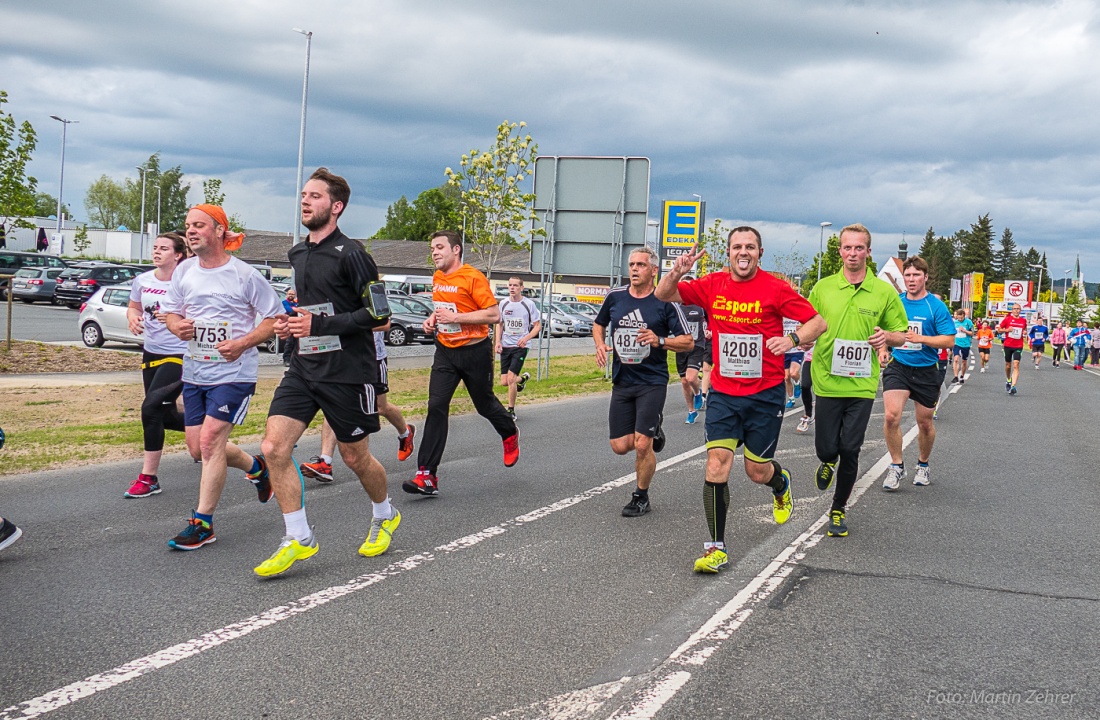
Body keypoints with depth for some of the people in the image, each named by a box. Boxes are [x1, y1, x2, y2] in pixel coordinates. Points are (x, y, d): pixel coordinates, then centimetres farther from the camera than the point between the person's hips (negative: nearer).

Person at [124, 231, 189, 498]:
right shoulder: (143, 280, 4)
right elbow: (133, 307, 20)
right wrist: (133, 319, -3)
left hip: (179, 355, -7)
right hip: (151, 353, 7)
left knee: (151, 408, -18)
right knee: (167, 416, 13)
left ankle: (148, 479, -9)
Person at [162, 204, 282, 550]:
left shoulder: (244, 275, -9)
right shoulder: (184, 271, 6)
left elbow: (274, 319, -5)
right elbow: (170, 311, 16)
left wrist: (242, 344, -19)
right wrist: (177, 326, -8)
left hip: (233, 372, -6)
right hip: (194, 371, 6)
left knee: (210, 441, -14)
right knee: (197, 448, 9)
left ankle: (202, 523, -4)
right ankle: (255, 467, 37)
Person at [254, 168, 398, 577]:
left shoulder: (350, 254, -12)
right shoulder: (298, 254, 13)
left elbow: (378, 314, -16)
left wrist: (319, 324, -20)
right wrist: (291, 323, 6)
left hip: (347, 371, -7)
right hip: (304, 368, 7)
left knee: (355, 458, 8)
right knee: (274, 448, -8)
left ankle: (385, 516, 37)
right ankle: (299, 539, 3)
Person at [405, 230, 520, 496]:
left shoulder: (473, 277, -15)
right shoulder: (437, 278, 8)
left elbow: (494, 314, -18)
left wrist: (456, 317, -23)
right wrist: (433, 319, 6)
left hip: (475, 351, -5)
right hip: (445, 351, 5)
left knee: (484, 404, 12)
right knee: (436, 407, -9)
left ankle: (510, 434, 48)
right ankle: (427, 476, -12)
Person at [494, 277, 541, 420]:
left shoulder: (528, 304, -7)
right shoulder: (503, 303, 4)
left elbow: (538, 325, -3)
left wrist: (526, 338, -19)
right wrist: (498, 342, 1)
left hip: (520, 346, -4)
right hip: (505, 346, 4)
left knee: (510, 378, -15)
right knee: (504, 382, 2)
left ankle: (511, 411, 0)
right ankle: (523, 378, 37)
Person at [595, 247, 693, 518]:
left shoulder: (665, 302, -7)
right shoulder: (614, 297, 4)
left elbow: (688, 342, -5)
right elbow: (599, 324, 22)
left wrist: (660, 341, -21)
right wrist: (600, 345, 2)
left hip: (652, 382, -4)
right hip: (621, 382, 4)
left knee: (641, 445, -10)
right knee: (620, 446, 4)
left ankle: (641, 497, 14)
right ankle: (653, 429, 36)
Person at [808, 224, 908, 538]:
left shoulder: (885, 291, 1)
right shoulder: (823, 288, 4)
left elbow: (901, 335, 9)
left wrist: (886, 336, -13)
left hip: (862, 384, -1)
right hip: (827, 381, 1)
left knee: (850, 451, 0)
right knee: (826, 448, 2)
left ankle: (839, 509, 20)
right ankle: (828, 463, 41)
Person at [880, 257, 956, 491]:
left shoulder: (936, 307, -6)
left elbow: (950, 340, -11)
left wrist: (919, 338, -22)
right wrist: (882, 349, -1)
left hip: (926, 371, -1)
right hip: (897, 366, 1)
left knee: (925, 423, 11)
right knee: (891, 415, -18)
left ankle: (923, 465, 35)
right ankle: (896, 466, -3)